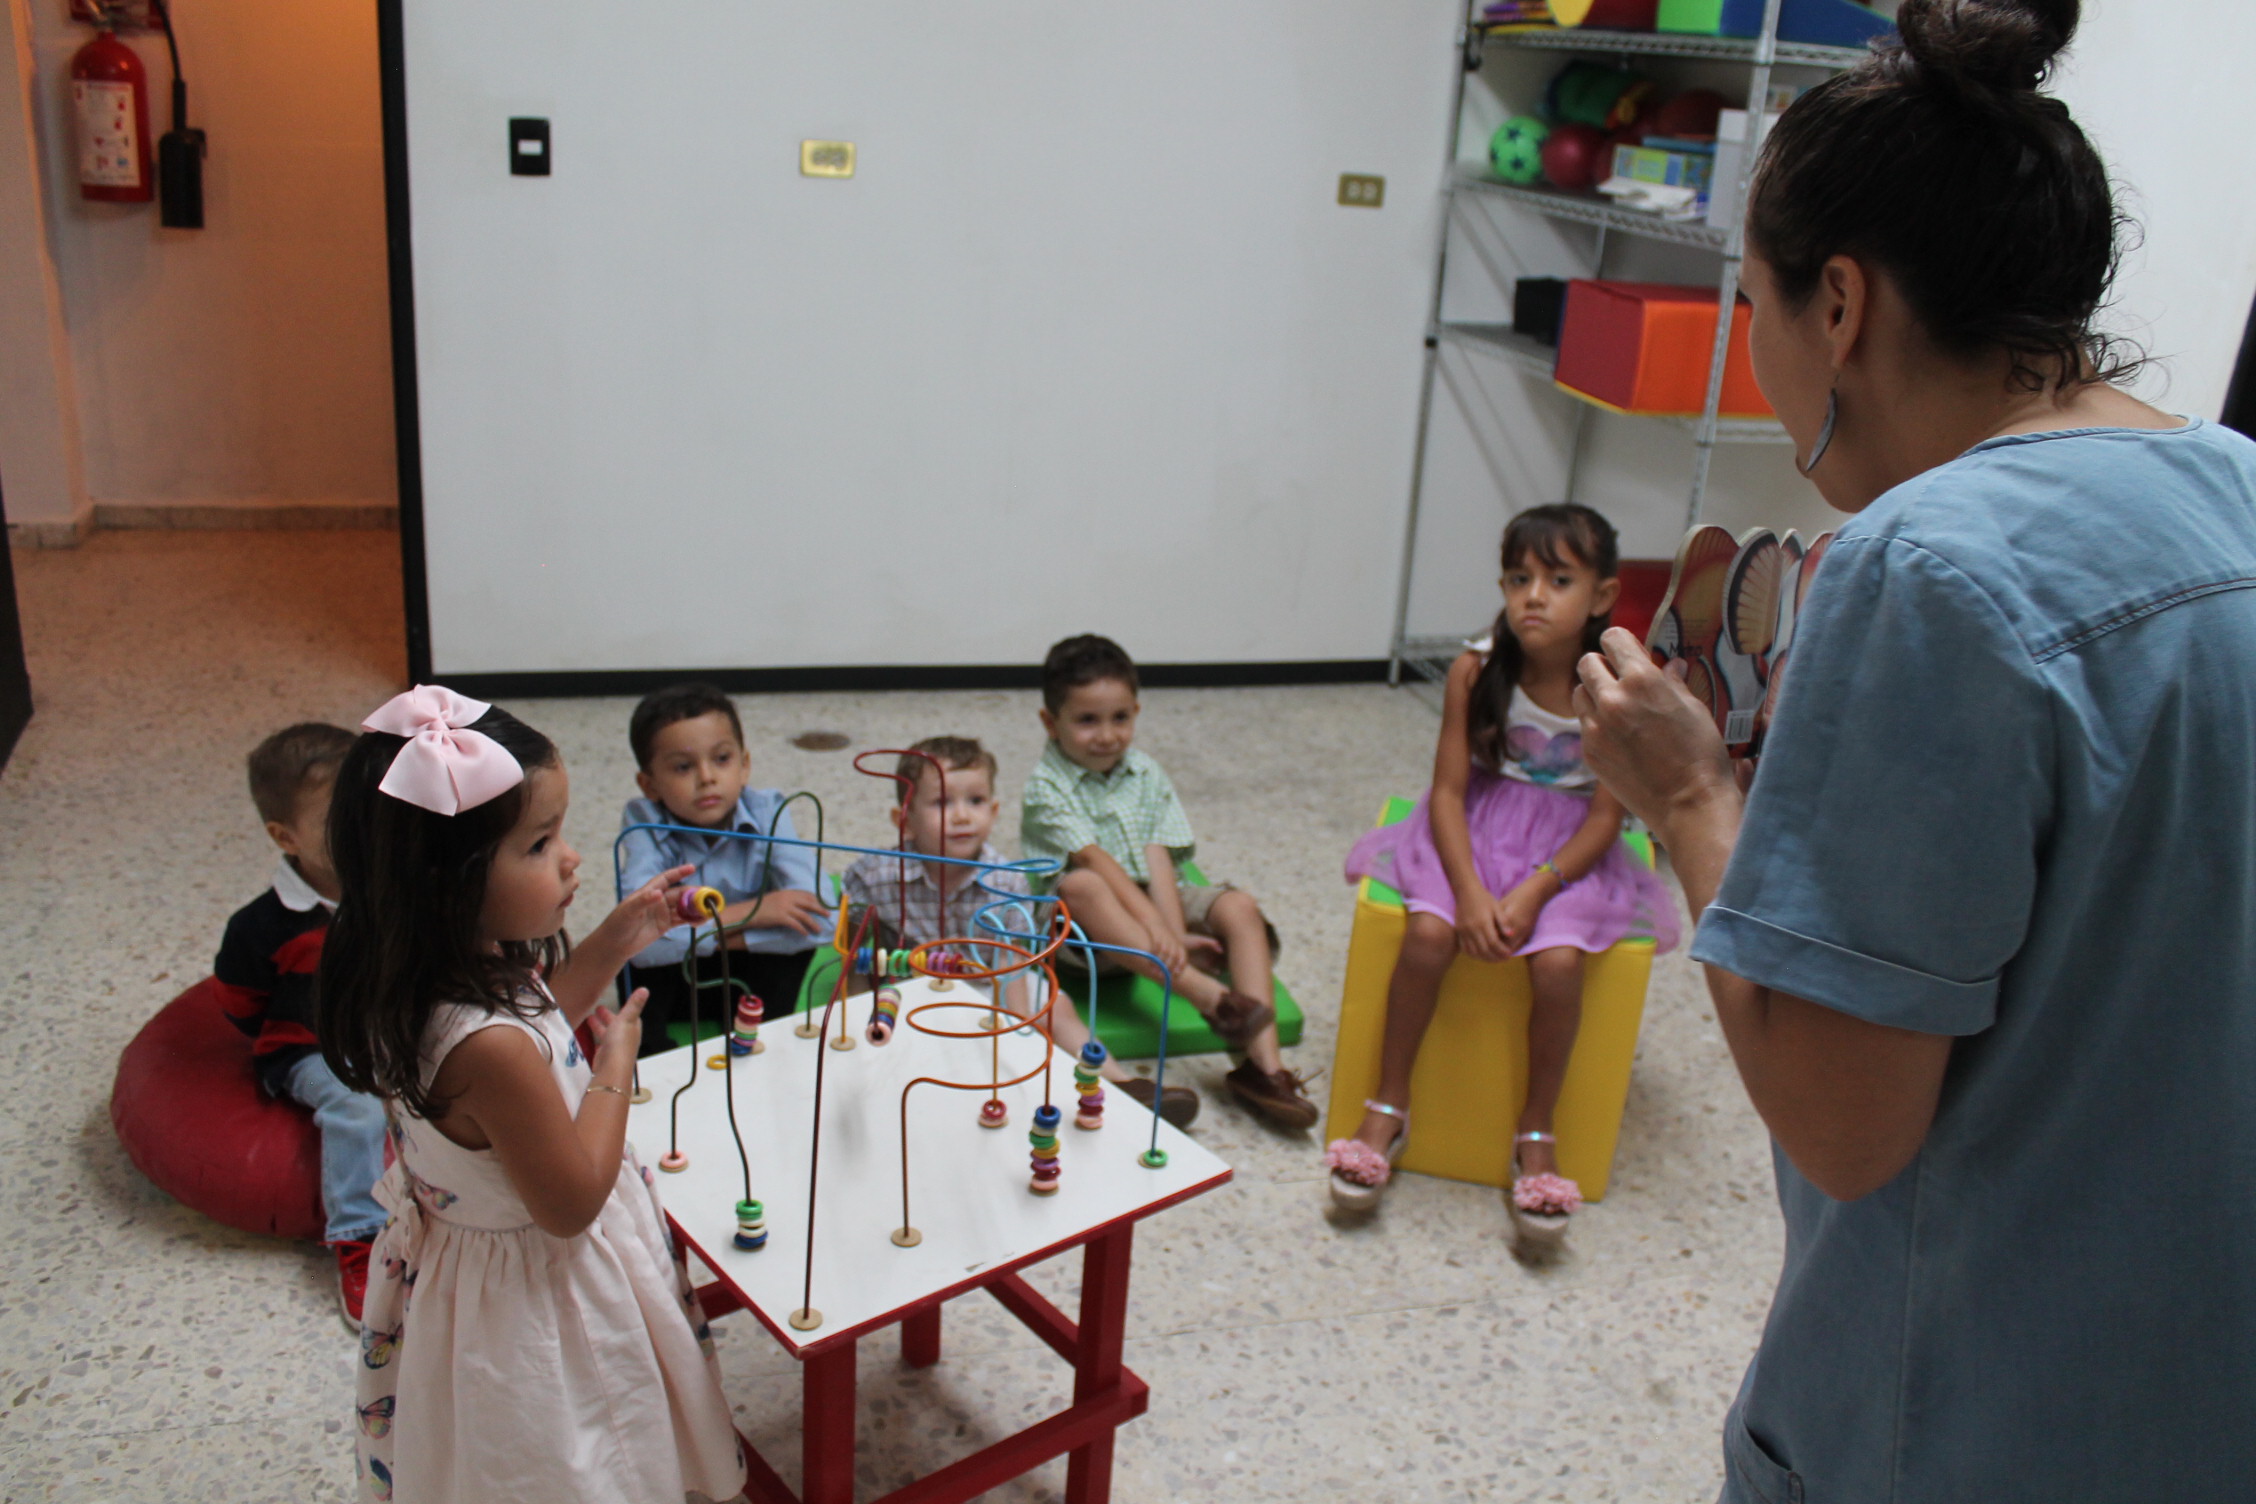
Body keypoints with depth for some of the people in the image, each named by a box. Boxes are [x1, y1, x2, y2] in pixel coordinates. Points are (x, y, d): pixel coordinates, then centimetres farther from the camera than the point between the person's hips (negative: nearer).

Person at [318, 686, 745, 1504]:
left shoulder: (448, 970, -12)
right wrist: (615, 1066, -17)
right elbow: (571, 1202, -27)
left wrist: (612, 941, 2)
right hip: (533, 1303, -9)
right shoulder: (488, 1047, -39)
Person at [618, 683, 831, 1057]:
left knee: (793, 935, -28)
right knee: (642, 958, -32)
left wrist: (706, 933, -29)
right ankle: (649, 1055, -12)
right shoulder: (642, 824, -22)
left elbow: (819, 922, -31)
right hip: (671, 982, -1)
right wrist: (745, 914, -34)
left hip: (748, 980, 2)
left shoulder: (767, 813, -19)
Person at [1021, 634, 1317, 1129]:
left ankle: (1264, 1063, -28)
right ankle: (1207, 993, -43)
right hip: (1082, 922, -5)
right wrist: (1152, 923, -32)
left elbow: (1157, 857, -5)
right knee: (1080, 886, -38)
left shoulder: (1145, 773, 6)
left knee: (1239, 907, -18)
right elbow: (1095, 860, -22)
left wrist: (1175, 934, -19)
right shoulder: (1046, 786, -10)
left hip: (1149, 898, 5)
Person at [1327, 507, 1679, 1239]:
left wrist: (1533, 891, -22)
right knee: (1429, 932, -25)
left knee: (1558, 959, -26)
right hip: (1476, 827, 1)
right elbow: (1448, 790, -9)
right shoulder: (1476, 671, -12)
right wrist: (1469, 890, -22)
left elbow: (1606, 816, -10)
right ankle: (1388, 1108, -6)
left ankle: (1536, 1135, -4)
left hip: (1569, 848, -1)